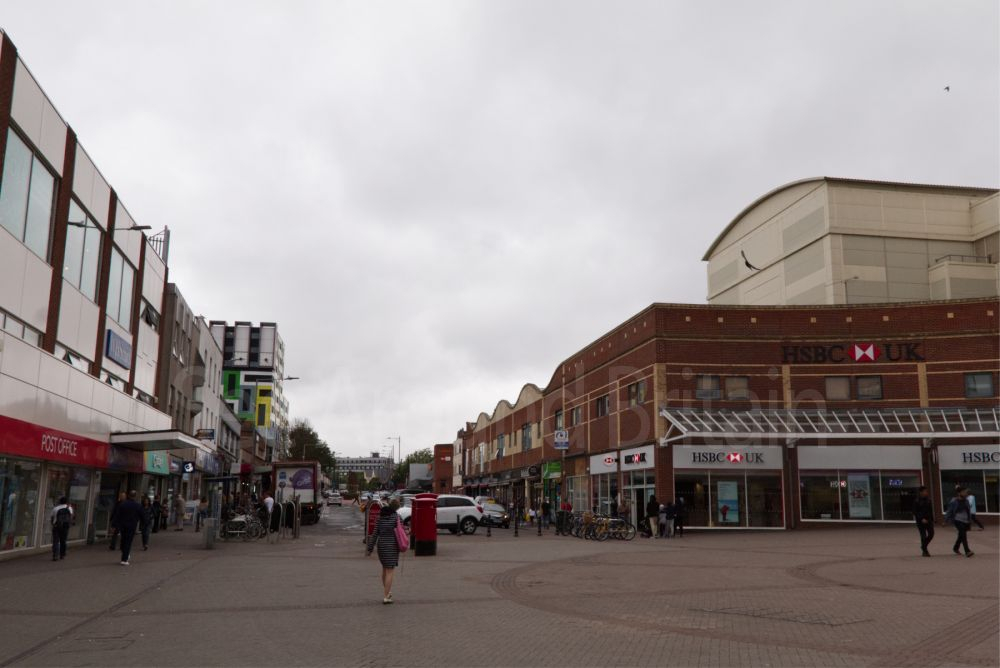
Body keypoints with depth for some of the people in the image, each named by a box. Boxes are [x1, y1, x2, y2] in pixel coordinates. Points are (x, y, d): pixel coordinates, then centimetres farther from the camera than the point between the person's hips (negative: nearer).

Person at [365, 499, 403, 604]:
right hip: (392, 546, -5)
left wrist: (370, 548, 2)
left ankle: (387, 592, 36)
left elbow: (375, 533, 0)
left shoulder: (380, 517, 3)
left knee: (385, 569, 22)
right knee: (390, 572, -2)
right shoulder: (396, 517, -9)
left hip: (381, 545, 5)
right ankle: (386, 597, -5)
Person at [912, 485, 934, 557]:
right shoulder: (917, 502, -9)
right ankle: (924, 551, 9)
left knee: (931, 534, -2)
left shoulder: (928, 500, 7)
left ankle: (923, 546, 23)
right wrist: (921, 519, -20)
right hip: (921, 521, -5)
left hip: (928, 520, 5)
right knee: (923, 536, -4)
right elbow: (915, 512, -10)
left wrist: (932, 520, 10)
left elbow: (931, 511, 13)